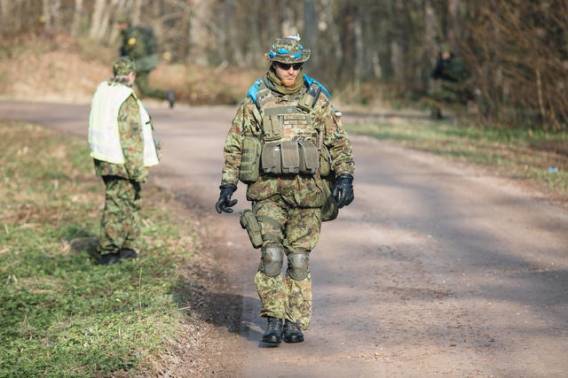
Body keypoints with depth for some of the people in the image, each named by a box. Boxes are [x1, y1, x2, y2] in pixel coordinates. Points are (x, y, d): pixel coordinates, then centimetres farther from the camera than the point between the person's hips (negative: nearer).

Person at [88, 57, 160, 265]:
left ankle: (126, 246, 26)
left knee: (131, 202, 20)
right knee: (117, 206, -1)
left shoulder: (102, 91, 7)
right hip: (121, 162, -9)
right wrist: (138, 170, -16)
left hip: (104, 159, 9)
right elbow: (131, 137, -21)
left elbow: (97, 126, 13)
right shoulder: (127, 100, -19)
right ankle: (107, 252, 4)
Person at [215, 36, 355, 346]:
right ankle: (274, 321, -4)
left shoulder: (317, 99, 4)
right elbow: (235, 146, 9)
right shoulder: (254, 101, 4)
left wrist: (345, 178, -9)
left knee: (299, 259, 3)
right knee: (271, 255, -11)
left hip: (307, 191, 1)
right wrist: (227, 185, 3)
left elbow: (339, 142, 4)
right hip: (267, 191, 0)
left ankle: (296, 323, 12)